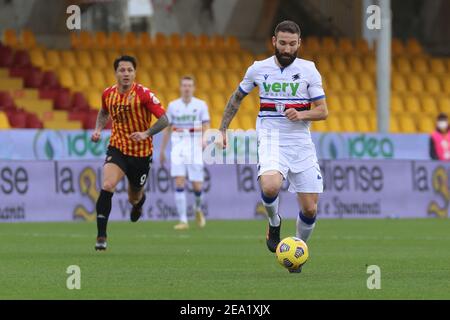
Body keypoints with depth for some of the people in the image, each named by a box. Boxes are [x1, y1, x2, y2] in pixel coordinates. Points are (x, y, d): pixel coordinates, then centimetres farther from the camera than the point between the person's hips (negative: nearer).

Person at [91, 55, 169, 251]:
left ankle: (140, 199, 56)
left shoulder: (143, 94, -15)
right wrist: (98, 129, 4)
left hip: (141, 153, -1)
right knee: (107, 186, -25)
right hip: (117, 148, 1)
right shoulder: (108, 94, -2)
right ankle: (101, 236, -21)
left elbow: (164, 120, -16)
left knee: (134, 199, 14)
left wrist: (146, 134, -30)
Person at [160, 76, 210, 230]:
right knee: (179, 182, -12)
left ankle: (198, 209, 31)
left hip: (194, 147, -1)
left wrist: (204, 140, -22)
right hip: (178, 147, 1)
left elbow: (206, 126, -2)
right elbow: (167, 129, 14)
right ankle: (183, 221, -9)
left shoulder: (201, 105, 3)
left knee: (197, 186, -2)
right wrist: (162, 150, 14)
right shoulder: (173, 106, 8)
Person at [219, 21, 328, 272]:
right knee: (270, 186, -32)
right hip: (271, 140, -1)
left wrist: (301, 114, -19)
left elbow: (323, 111, 1)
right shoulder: (258, 69, 3)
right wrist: (223, 129, 16)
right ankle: (274, 223, 1)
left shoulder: (308, 70, 1)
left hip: (301, 142, 1)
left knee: (310, 208, -1)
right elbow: (237, 98, 20)